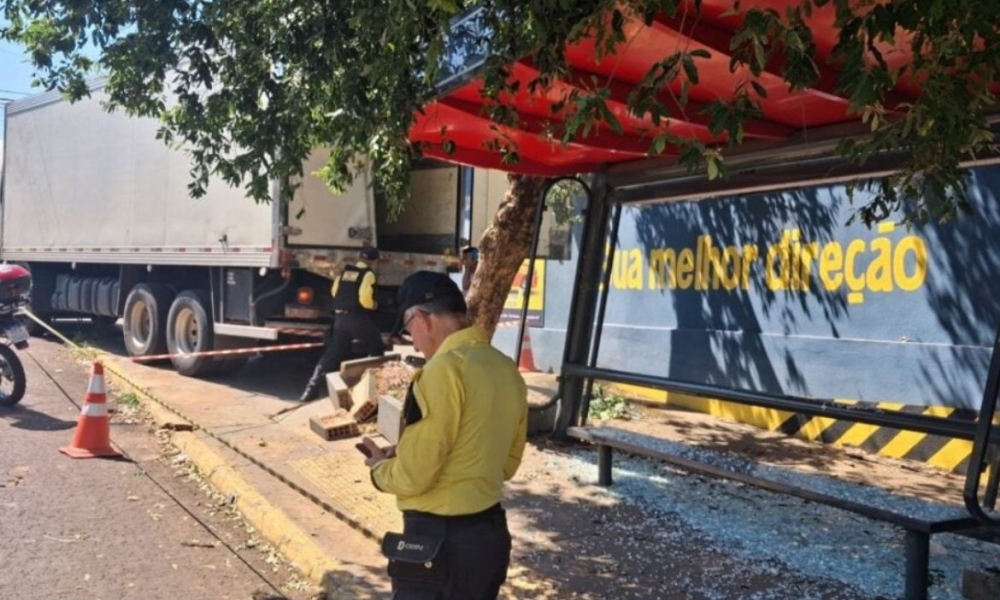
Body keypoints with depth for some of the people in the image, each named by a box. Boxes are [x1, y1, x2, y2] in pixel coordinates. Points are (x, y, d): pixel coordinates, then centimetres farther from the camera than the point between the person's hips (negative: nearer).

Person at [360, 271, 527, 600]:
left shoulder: (445, 369, -20)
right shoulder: (507, 369, 5)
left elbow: (412, 477, -20)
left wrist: (380, 467, 2)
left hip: (439, 539, -8)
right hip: (491, 531, 8)